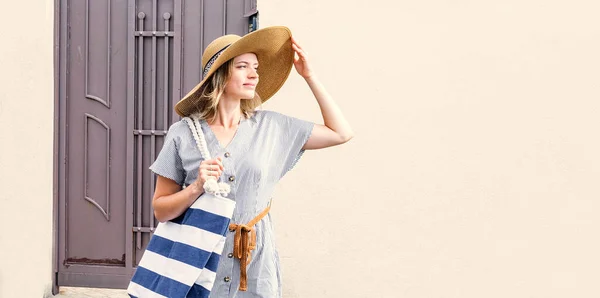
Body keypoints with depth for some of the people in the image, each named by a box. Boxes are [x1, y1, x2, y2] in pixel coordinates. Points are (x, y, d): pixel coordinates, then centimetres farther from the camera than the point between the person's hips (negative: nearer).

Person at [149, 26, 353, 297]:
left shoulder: (271, 126, 1)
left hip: (256, 264, 2)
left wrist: (309, 76, 4)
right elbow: (161, 210, -2)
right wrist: (197, 187, -20)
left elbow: (341, 133, 6)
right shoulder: (183, 134, -5)